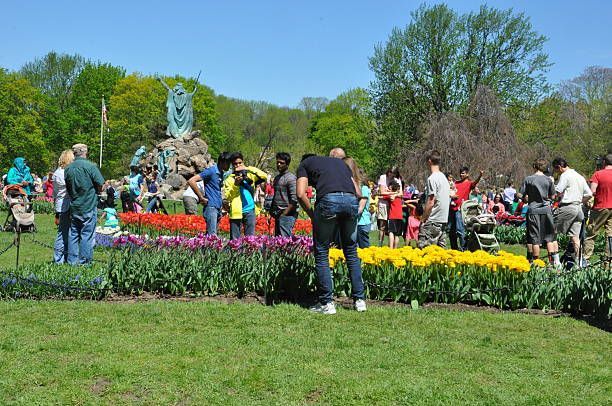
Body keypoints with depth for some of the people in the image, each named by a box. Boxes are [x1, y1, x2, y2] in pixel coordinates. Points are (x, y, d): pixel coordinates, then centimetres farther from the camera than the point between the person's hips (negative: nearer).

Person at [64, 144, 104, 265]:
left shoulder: (68, 169, 4)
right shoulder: (90, 166, -11)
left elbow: (67, 188, 12)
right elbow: (100, 186, -8)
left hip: (74, 206, 5)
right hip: (89, 206, -5)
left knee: (73, 234, 11)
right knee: (87, 235, 0)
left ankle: (72, 261, 14)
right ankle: (84, 262, 2)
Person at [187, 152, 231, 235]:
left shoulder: (221, 173, 14)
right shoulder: (211, 171, -10)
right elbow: (191, 181, -16)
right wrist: (201, 198, -13)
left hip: (218, 207, 8)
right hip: (211, 206, -8)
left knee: (210, 234, 8)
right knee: (212, 235, -14)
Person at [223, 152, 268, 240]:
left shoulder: (250, 174, 10)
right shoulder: (229, 179, 8)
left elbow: (264, 176, -5)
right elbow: (227, 196, -2)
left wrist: (248, 169, -9)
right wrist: (235, 185, -15)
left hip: (249, 210, 1)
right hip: (236, 212, -1)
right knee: (234, 238, 2)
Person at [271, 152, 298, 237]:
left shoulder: (291, 178, -8)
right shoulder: (277, 178, 18)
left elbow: (294, 199, -15)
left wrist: (284, 214, -16)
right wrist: (272, 211, 15)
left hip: (287, 214, -9)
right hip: (278, 215, 9)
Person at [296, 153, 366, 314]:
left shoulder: (305, 164, 24)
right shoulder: (340, 162, 35)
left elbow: (301, 194, 7)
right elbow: (358, 192, 25)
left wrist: (312, 214, 17)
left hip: (328, 200, -4)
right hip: (351, 200, 4)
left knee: (321, 254, 8)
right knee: (351, 252, 18)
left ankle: (327, 303, 8)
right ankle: (359, 300, 18)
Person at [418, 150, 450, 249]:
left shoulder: (432, 178, -13)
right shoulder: (444, 178, 15)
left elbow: (431, 202, -17)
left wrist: (423, 219, -10)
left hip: (433, 220, -9)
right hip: (444, 219, 9)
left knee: (423, 248, -11)